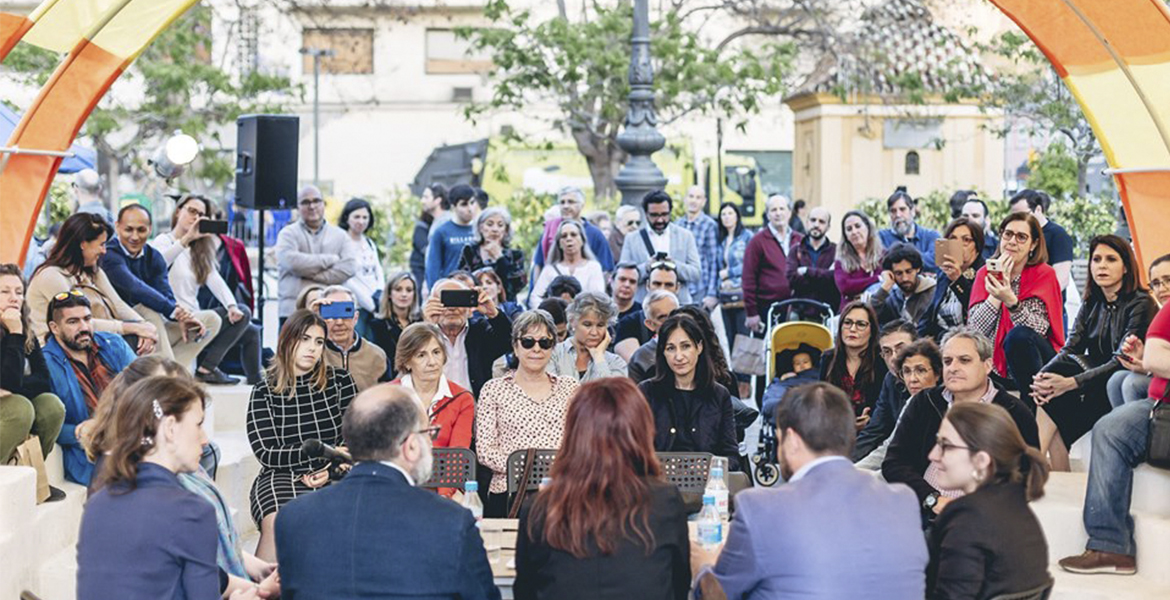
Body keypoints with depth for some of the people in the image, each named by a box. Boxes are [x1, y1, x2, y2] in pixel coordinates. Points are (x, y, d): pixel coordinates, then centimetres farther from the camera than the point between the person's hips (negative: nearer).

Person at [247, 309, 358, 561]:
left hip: (333, 477, 1)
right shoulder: (264, 392, 8)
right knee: (276, 523, -33)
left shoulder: (340, 381, 13)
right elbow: (266, 454, 0)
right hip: (280, 477, 0)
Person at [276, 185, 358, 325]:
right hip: (294, 312, -1)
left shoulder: (340, 236, 15)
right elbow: (291, 261, -10)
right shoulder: (289, 234, 10)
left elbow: (349, 267, -1)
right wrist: (330, 260, -4)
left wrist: (312, 275, -8)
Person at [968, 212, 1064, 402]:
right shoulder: (985, 274, 5)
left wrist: (1011, 301, -33)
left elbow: (1037, 330, -18)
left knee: (1019, 336, -32)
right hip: (997, 368, 3)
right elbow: (975, 329, -7)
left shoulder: (1044, 274, -4)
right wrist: (996, 293, -16)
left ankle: (1037, 412, -23)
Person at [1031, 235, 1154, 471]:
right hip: (1094, 387, 6)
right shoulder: (1091, 305, 14)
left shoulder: (1141, 304, -8)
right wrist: (1042, 378, -21)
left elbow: (1123, 362, -18)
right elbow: (1069, 350, 2)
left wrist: (1071, 383, -30)